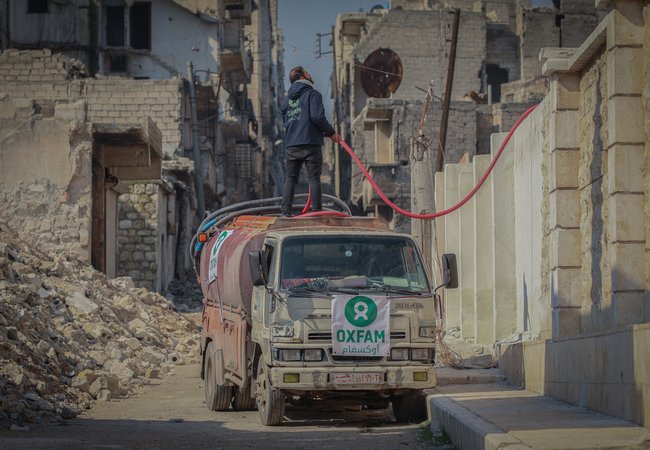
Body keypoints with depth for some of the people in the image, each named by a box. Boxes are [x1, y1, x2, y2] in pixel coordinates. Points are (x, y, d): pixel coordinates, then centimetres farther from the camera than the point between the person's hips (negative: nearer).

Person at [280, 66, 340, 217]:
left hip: (291, 145, 5)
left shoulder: (286, 100, 16)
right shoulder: (313, 94, -4)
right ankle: (317, 211, -3)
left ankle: (285, 210, 4)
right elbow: (317, 116, -17)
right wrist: (331, 132, -4)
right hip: (310, 144, -5)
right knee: (314, 178, -1)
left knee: (290, 178, 11)